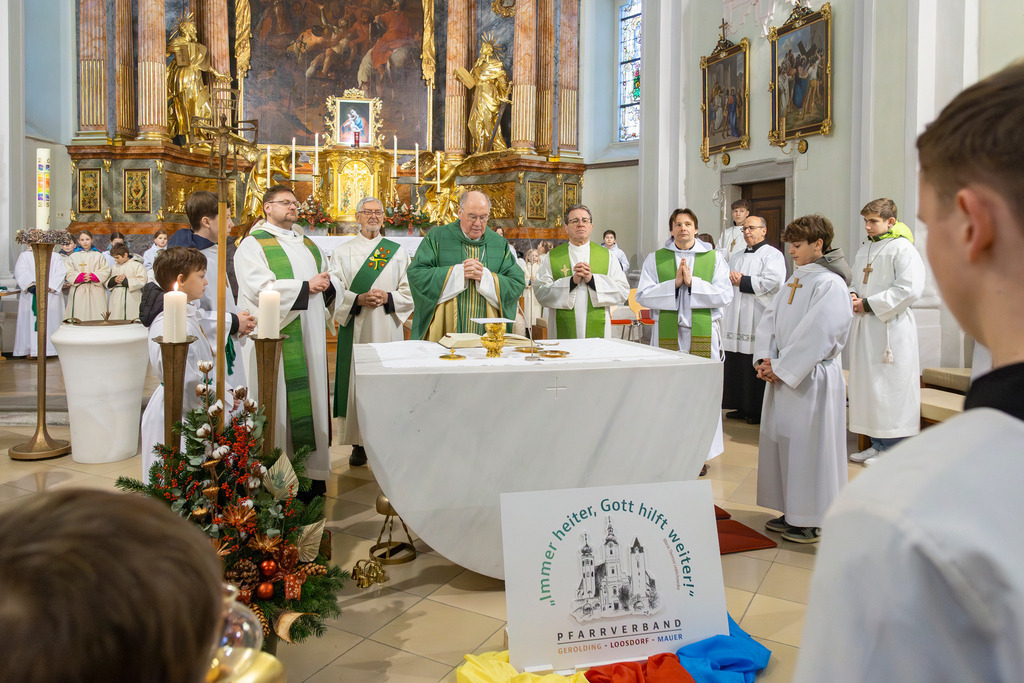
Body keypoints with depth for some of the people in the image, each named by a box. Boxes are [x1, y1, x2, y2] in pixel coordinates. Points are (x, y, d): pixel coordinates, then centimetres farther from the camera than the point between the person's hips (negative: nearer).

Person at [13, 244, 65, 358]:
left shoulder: (56, 257, 12)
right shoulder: (24, 256, 14)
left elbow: (60, 274, -1)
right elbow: (20, 272, 0)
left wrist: (48, 287, -15)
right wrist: (31, 286, -17)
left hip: (51, 296, -1)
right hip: (30, 296, 1)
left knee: (51, 321, -6)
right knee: (30, 321, -4)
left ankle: (50, 348, -4)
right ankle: (31, 350, -5)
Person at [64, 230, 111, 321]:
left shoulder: (98, 255, 13)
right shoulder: (73, 256, 13)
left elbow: (105, 271, 3)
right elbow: (68, 274, 4)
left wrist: (92, 276, -12)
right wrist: (81, 276, -13)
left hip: (96, 293, 0)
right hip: (79, 292, 0)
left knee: (96, 319, -8)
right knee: (79, 321, -6)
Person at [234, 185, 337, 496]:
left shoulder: (308, 244, 21)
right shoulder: (253, 245, -1)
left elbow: (332, 279, 21)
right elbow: (259, 289, -15)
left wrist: (327, 283, -4)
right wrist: (305, 287, -14)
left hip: (309, 337, 6)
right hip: (275, 337, -6)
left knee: (310, 396, 6)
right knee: (279, 402, -5)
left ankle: (312, 470, 12)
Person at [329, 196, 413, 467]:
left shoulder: (398, 251, 10)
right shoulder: (342, 252, 8)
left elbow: (409, 292, 6)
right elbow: (334, 293, 2)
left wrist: (387, 298, -12)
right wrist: (359, 300, -15)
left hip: (388, 329, 1)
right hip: (355, 330, 0)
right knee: (357, 382, -1)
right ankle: (359, 443, 8)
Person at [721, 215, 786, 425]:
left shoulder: (772, 255, 0)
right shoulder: (736, 257, 23)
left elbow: (771, 282, -14)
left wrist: (741, 281, -9)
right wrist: (731, 278, -2)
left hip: (759, 321, -7)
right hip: (737, 320, 7)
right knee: (736, 366, 5)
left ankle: (759, 411, 3)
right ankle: (741, 408, 14)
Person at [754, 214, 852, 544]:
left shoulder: (830, 283, -12)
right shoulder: (793, 281, 13)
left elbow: (817, 335, -19)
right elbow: (769, 320, 10)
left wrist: (781, 366, -16)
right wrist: (765, 359, -5)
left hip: (812, 378, -8)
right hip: (782, 376, 8)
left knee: (808, 446, -1)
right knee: (782, 441, 12)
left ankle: (812, 521, 12)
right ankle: (791, 513, 25)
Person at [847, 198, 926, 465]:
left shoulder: (903, 249, -8)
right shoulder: (864, 250, 17)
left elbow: (909, 290, -17)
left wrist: (868, 305, -15)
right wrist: (852, 296, 2)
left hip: (891, 329, -8)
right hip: (865, 329, 8)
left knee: (890, 388, -5)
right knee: (867, 385, 9)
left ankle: (892, 447, 4)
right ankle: (877, 444, 19)